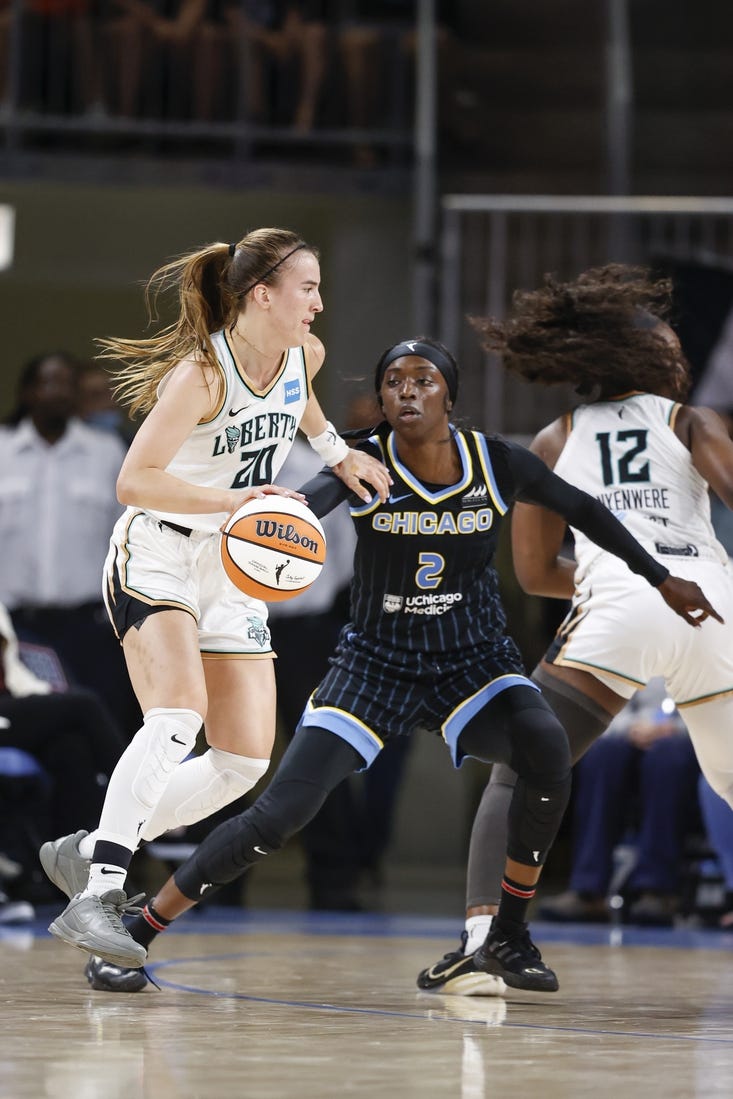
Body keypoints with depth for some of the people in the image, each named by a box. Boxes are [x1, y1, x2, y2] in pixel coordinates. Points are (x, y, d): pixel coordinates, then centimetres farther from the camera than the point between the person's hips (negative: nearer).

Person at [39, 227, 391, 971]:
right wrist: (235, 499, -35)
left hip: (233, 573, 8)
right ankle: (95, 897, -34)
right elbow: (134, 481, -27)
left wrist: (337, 452, 20)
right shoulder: (200, 374, -22)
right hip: (156, 555, -8)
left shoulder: (302, 356, 1)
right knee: (179, 713, -31)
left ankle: (87, 852, 12)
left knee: (246, 761, 0)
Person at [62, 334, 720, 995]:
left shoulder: (497, 464, -9)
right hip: (376, 664, -1)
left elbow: (584, 512, 9)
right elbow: (308, 501, -37)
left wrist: (661, 578, 14)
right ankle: (133, 936, -1)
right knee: (279, 816, -15)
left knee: (548, 750, -30)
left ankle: (509, 937, -11)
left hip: (474, 662, 1)